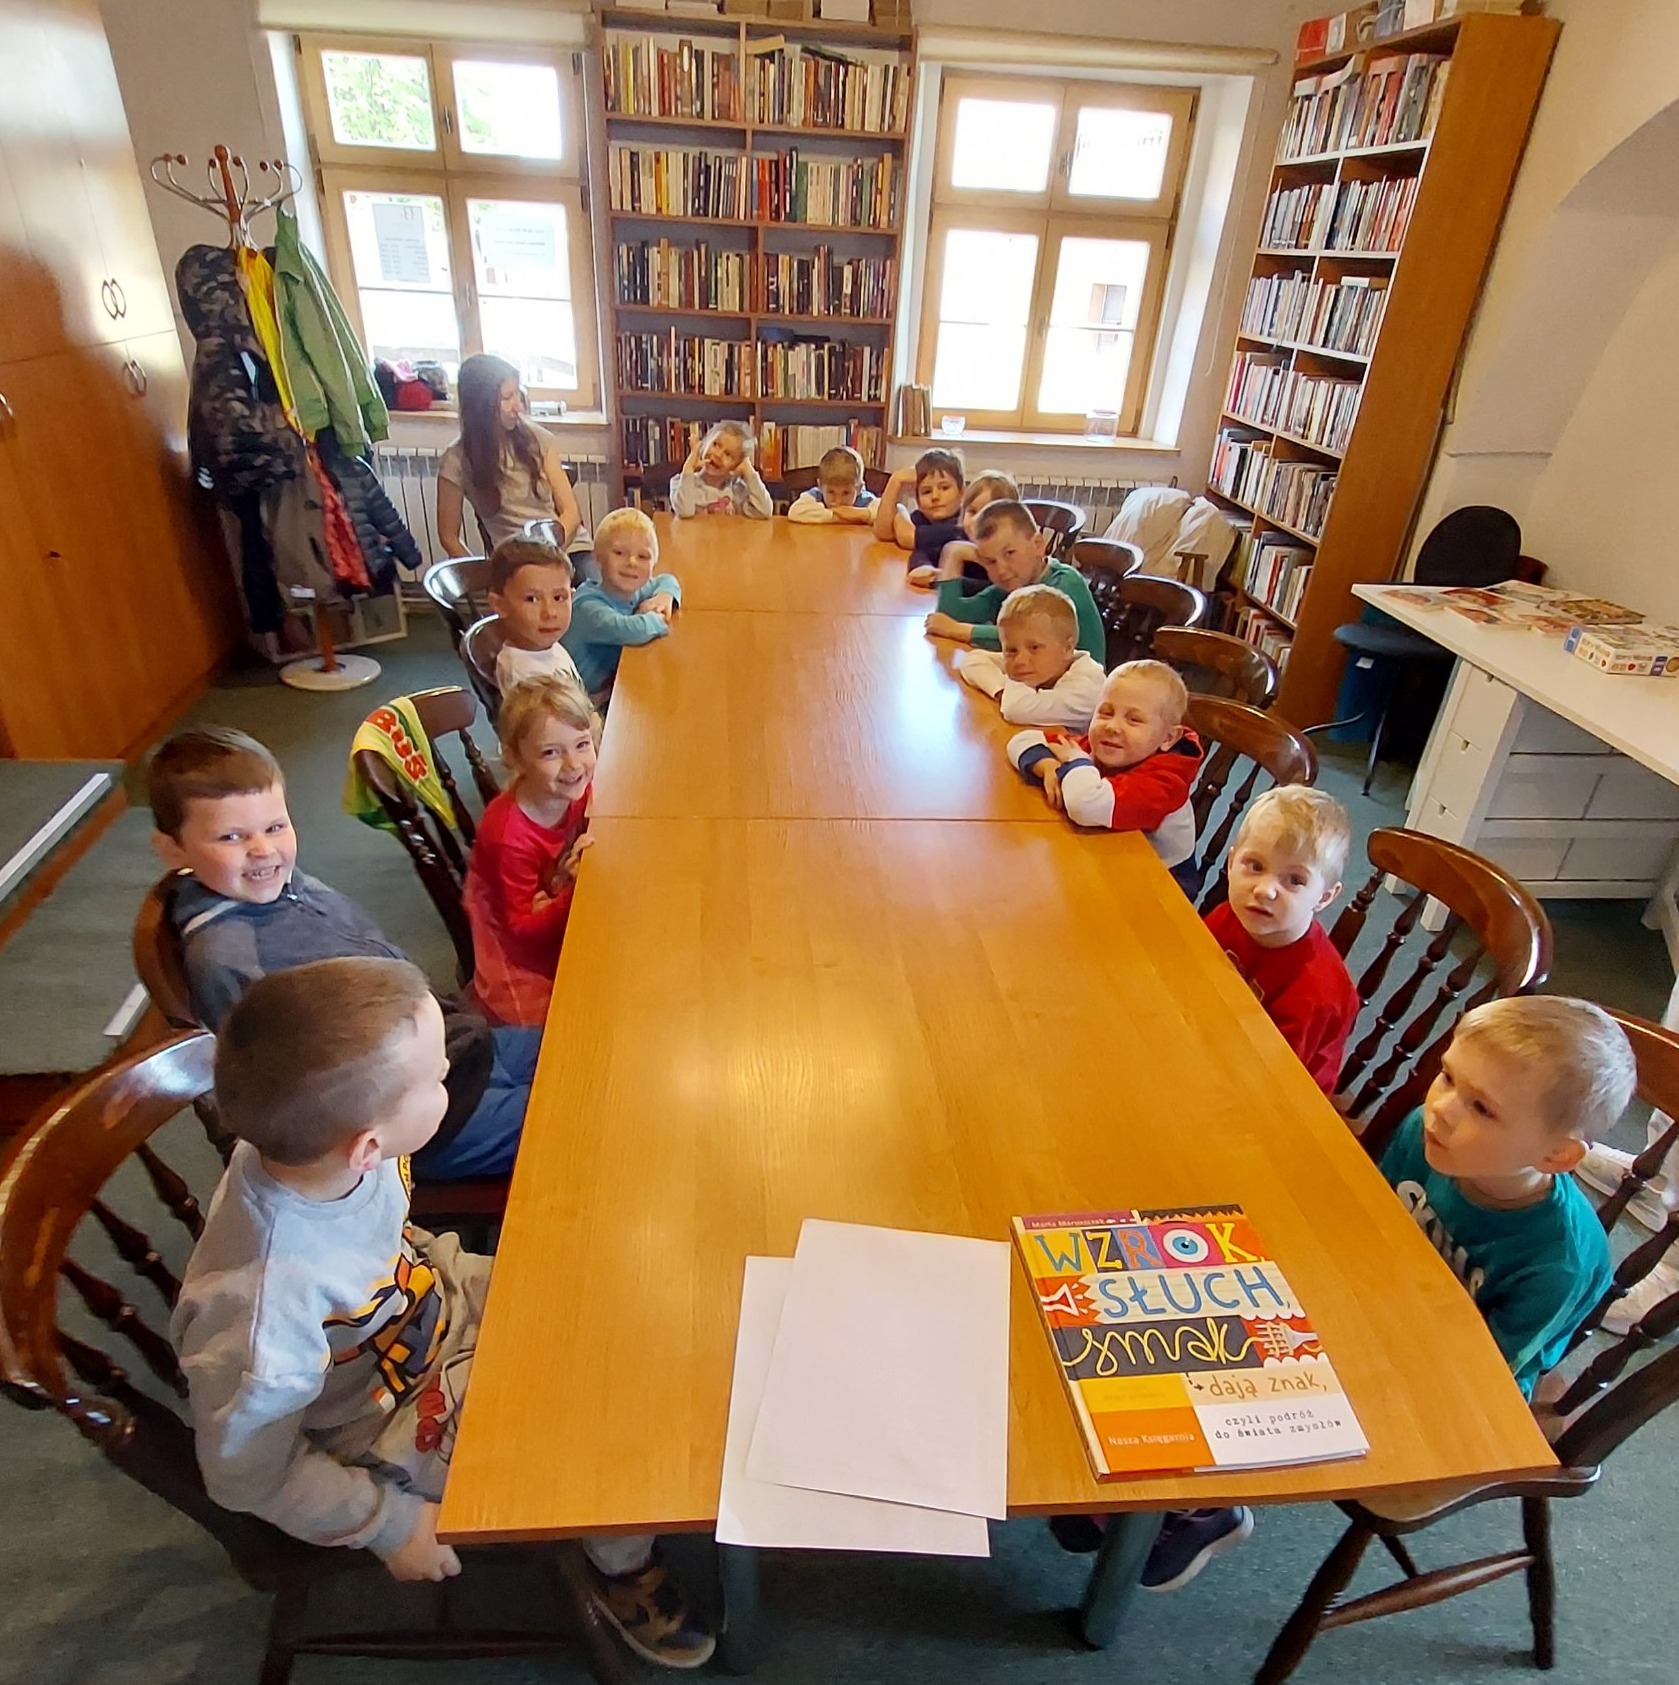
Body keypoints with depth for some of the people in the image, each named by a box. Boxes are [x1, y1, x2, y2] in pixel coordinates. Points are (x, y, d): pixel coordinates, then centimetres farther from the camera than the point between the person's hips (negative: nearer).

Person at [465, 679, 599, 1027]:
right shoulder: (509, 835, -33)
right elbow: (523, 928, -24)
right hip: (519, 952, -6)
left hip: (563, 913, 6)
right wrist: (577, 891, -38)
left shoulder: (580, 790, -17)